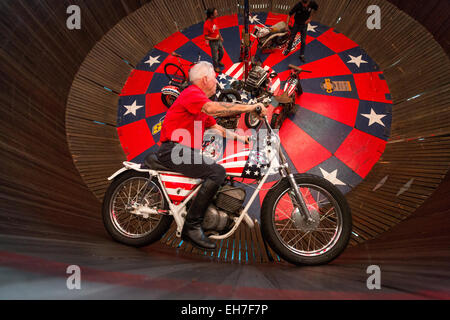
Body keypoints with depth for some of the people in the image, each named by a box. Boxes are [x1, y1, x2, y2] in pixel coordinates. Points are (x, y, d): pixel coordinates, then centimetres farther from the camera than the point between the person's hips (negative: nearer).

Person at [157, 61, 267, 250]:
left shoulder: (202, 103, 24)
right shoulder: (192, 93, -9)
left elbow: (216, 128, 29)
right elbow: (214, 109, -27)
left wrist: (240, 137, 24)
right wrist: (250, 107, -26)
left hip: (186, 150, 11)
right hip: (174, 149, -11)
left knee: (219, 171, 16)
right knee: (217, 172, -26)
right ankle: (192, 226, -22)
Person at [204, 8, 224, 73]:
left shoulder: (215, 19, -9)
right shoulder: (206, 25, -31)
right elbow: (206, 37, -22)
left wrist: (220, 37, 15)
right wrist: (215, 39, -28)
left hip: (218, 40, 7)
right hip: (213, 42, -7)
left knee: (222, 52, 25)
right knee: (215, 55, 14)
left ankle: (219, 61, 55)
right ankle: (216, 67, 39)